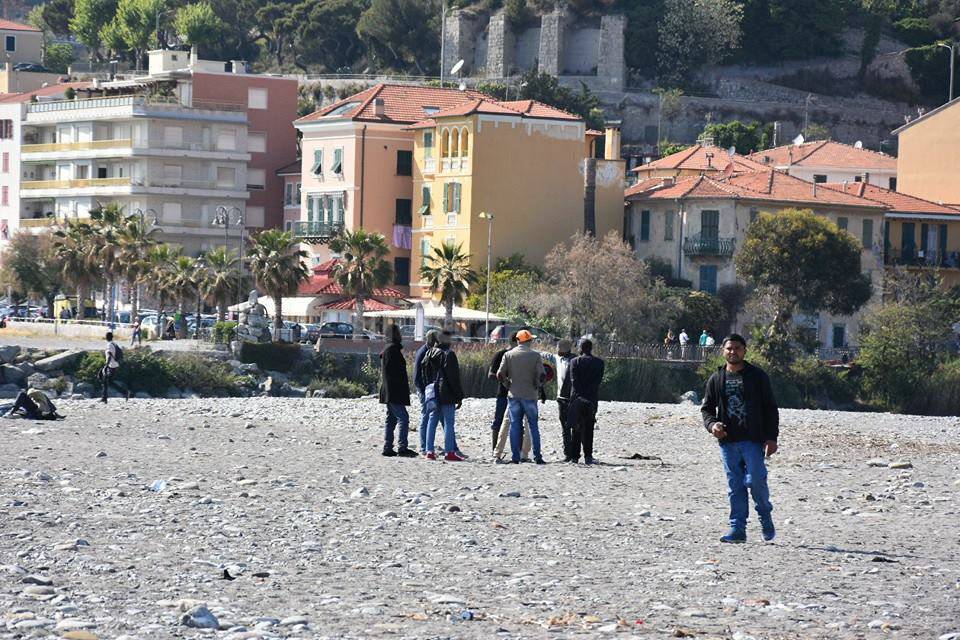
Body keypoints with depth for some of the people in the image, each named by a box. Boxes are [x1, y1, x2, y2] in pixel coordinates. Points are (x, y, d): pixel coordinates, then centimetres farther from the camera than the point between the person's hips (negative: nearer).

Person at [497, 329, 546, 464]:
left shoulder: (508, 355, 1)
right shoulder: (535, 356, -4)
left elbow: (500, 375, -4)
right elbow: (542, 376, -10)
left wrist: (508, 386, 9)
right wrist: (537, 386, 7)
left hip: (514, 395, 1)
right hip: (530, 396, -1)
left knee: (515, 426, 5)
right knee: (534, 426, 6)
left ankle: (515, 457, 1)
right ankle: (537, 457, 2)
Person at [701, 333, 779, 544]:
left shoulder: (757, 376, 4)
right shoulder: (716, 379, 11)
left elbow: (771, 408, 4)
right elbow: (707, 408, 15)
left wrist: (772, 437, -4)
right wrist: (712, 424, -7)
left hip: (753, 439, -3)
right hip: (727, 440, 3)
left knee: (756, 480, -11)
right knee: (735, 485, 3)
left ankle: (765, 517, 13)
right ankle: (737, 529, 6)